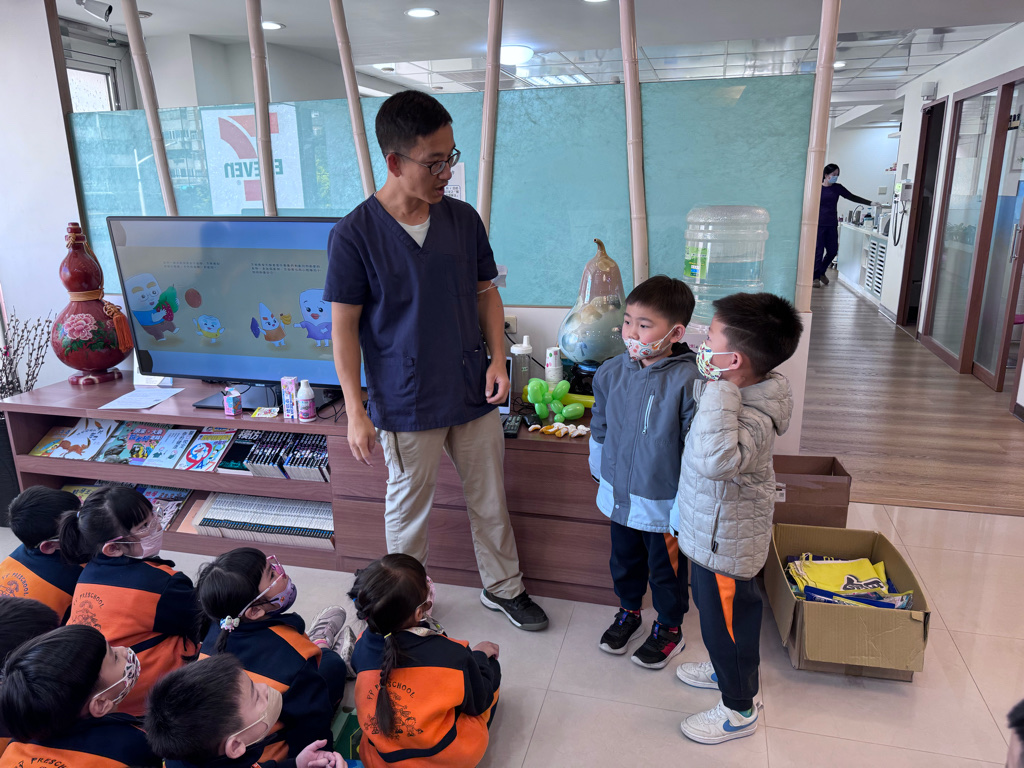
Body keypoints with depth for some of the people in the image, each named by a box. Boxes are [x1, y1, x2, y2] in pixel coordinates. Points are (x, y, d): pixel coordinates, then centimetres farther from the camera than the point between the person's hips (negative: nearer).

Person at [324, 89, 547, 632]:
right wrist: (356, 413, -11)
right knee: (409, 506, 14)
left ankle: (502, 587, 39)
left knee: (490, 497, 17)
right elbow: (344, 327, -10)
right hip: (406, 403, -4)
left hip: (474, 392, 4)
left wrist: (498, 360, -3)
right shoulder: (354, 235, -13)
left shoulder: (462, 219, 0)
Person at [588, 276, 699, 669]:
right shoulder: (611, 373, -6)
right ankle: (628, 612, 49)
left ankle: (669, 628, 41)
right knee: (624, 559, 24)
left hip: (663, 500, -4)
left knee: (666, 568, 16)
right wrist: (601, 473, 15)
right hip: (619, 494, 5)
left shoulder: (688, 381, -22)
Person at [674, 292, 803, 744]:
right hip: (714, 534, 9)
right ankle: (727, 669, 56)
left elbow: (715, 459, -56)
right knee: (716, 611, 30)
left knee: (725, 620, 13)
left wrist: (719, 387, -48)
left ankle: (739, 710, 37)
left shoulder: (753, 420, -35)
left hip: (725, 545, -9)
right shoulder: (740, 396, -5)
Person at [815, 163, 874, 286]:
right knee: (818, 251, -4)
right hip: (819, 224, -5)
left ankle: (821, 272, 29)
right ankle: (816, 277, 8)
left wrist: (870, 203, 1)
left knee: (833, 251, 7)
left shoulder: (837, 188, 8)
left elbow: (853, 197, 9)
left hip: (832, 224, 5)